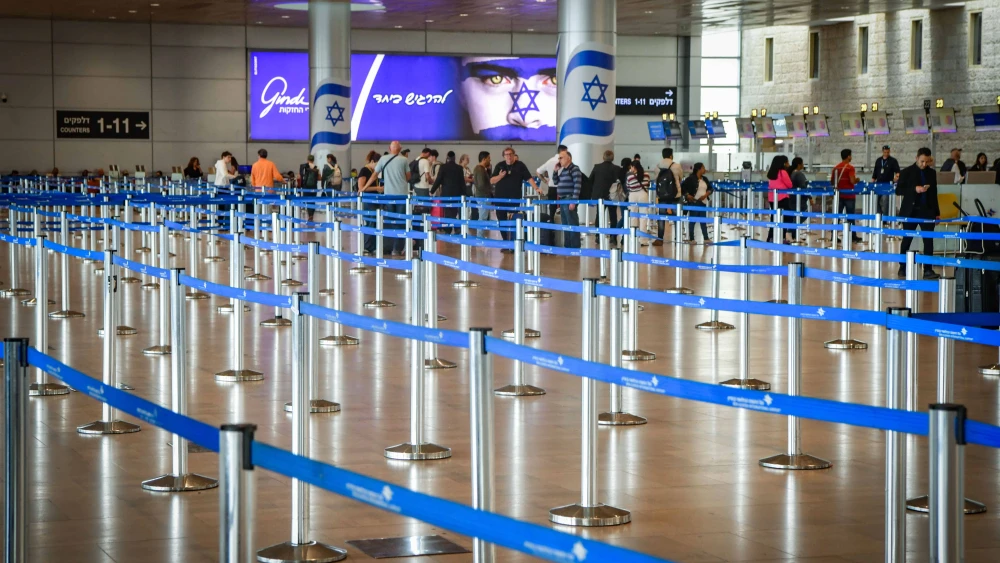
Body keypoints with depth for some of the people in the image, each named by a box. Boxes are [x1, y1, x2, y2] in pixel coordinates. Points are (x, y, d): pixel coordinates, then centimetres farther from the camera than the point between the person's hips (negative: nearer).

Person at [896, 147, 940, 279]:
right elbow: (898, 190, -6)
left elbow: (934, 193, 16)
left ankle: (928, 270, -6)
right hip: (911, 211, -2)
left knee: (929, 240, -7)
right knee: (907, 240, 7)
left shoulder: (931, 173, 10)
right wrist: (915, 189, -20)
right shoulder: (907, 172, -1)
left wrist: (937, 212, 15)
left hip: (927, 210, 2)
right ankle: (902, 269, 18)